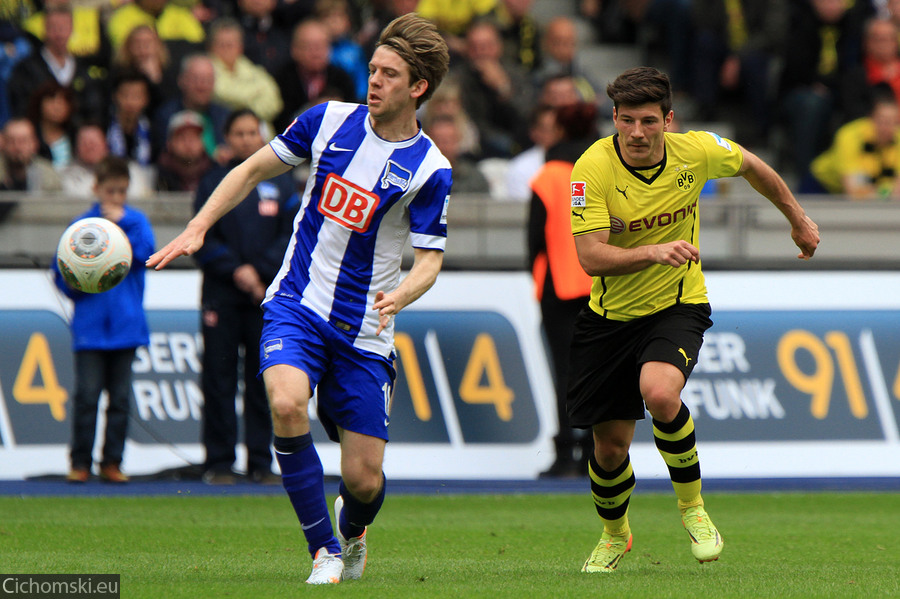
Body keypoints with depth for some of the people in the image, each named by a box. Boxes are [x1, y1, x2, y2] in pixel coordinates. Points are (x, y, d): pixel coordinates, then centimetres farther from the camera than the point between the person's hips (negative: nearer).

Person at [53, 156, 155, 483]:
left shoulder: (136, 220, 7)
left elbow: (147, 252, -11)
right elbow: (63, 274, 8)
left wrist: (123, 222, -11)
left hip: (126, 322, 1)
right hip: (90, 324, -1)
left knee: (120, 397, 3)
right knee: (87, 394, -6)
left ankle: (112, 462, 10)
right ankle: (80, 462, 1)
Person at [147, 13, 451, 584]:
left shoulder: (429, 170, -8)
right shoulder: (329, 120, 0)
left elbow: (429, 259, -8)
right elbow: (254, 169, 12)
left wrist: (400, 296, -30)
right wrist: (197, 228, 3)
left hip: (364, 331, -1)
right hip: (297, 303, 1)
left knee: (363, 479, -3)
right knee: (286, 403, -30)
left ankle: (352, 530, 37)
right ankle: (325, 551, -14)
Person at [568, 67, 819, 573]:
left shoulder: (696, 152, -13)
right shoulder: (594, 167, -19)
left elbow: (751, 165, 10)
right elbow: (590, 257, -25)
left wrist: (798, 218, 22)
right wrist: (652, 252, -41)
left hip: (678, 307, -1)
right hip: (610, 316, 1)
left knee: (659, 393, -32)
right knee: (610, 446, 5)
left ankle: (692, 505, -8)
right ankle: (614, 535, 37)